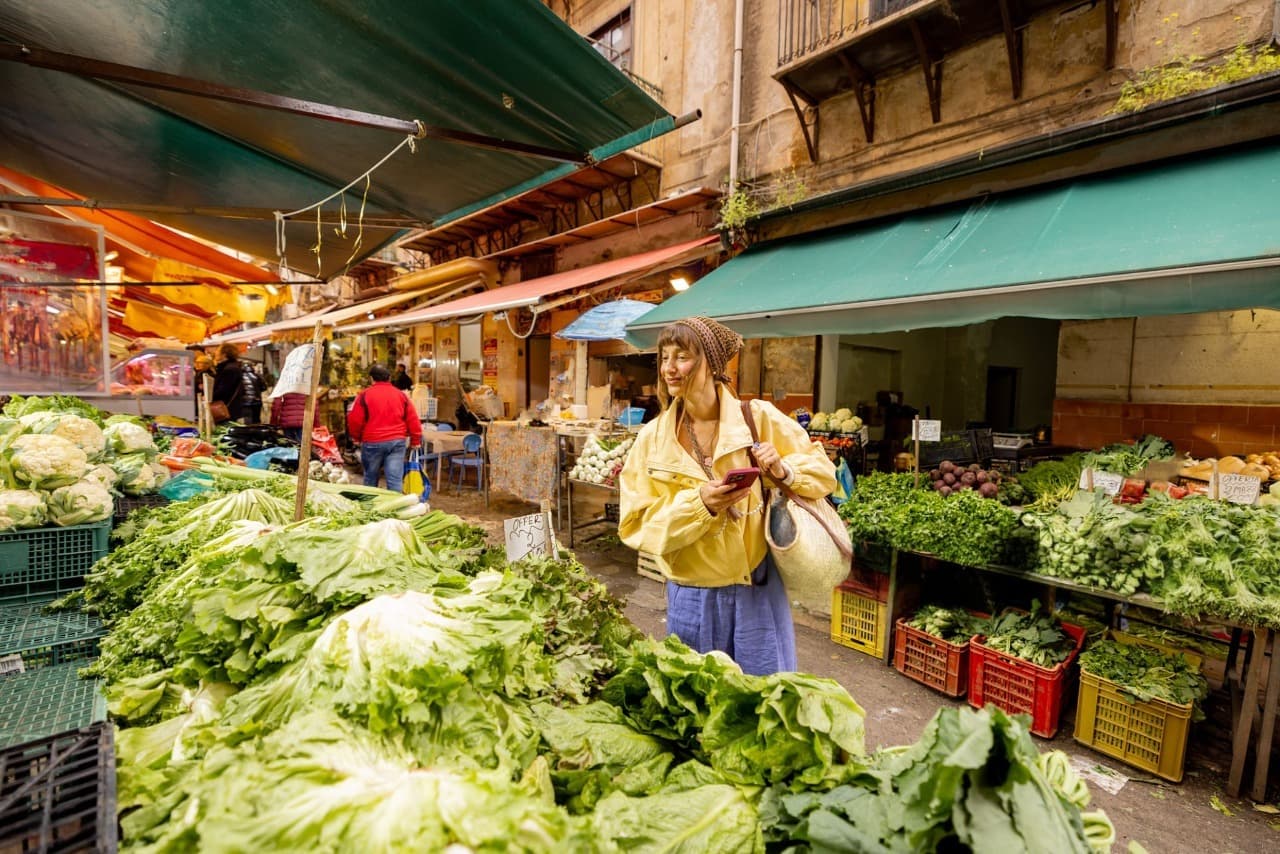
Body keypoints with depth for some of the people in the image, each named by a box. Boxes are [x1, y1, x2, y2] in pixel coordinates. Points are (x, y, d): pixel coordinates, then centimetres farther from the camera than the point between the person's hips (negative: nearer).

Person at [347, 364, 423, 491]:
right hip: (397, 441, 1)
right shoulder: (401, 395, 5)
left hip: (372, 442, -1)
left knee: (371, 477, 17)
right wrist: (416, 440, 14)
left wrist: (356, 438, 16)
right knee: (395, 479, -1)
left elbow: (354, 420, -1)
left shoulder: (365, 395, -2)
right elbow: (413, 420, 5)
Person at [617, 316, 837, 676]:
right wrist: (699, 504, -24)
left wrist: (783, 471, -20)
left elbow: (823, 472, 1)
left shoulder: (759, 418, -8)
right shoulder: (652, 438, -5)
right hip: (691, 598, 1)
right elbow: (637, 523, -8)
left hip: (757, 591, -1)